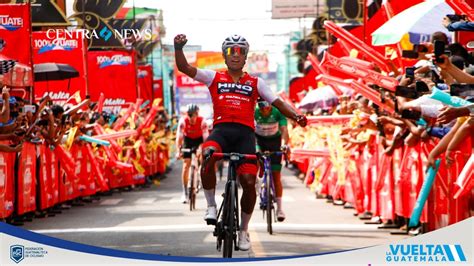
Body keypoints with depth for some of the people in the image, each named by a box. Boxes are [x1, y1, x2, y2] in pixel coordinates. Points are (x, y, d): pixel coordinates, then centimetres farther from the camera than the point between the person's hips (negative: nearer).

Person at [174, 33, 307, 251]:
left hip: (245, 132, 1)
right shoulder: (214, 77, 15)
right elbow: (184, 68, 6)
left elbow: (277, 102, 11)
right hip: (221, 129, -1)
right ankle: (211, 206, -15)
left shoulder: (255, 83, 17)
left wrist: (296, 116, -8)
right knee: (208, 155, -35)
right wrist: (178, 48, -13)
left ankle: (243, 230, 10)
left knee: (248, 181, -11)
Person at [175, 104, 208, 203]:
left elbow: (205, 137, -35)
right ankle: (185, 192, -4)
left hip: (199, 139, 0)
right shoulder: (183, 121, -29)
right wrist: (178, 151, -43)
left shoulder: (202, 121, -31)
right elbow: (179, 136, -32)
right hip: (188, 140, 0)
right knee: (186, 165, -8)